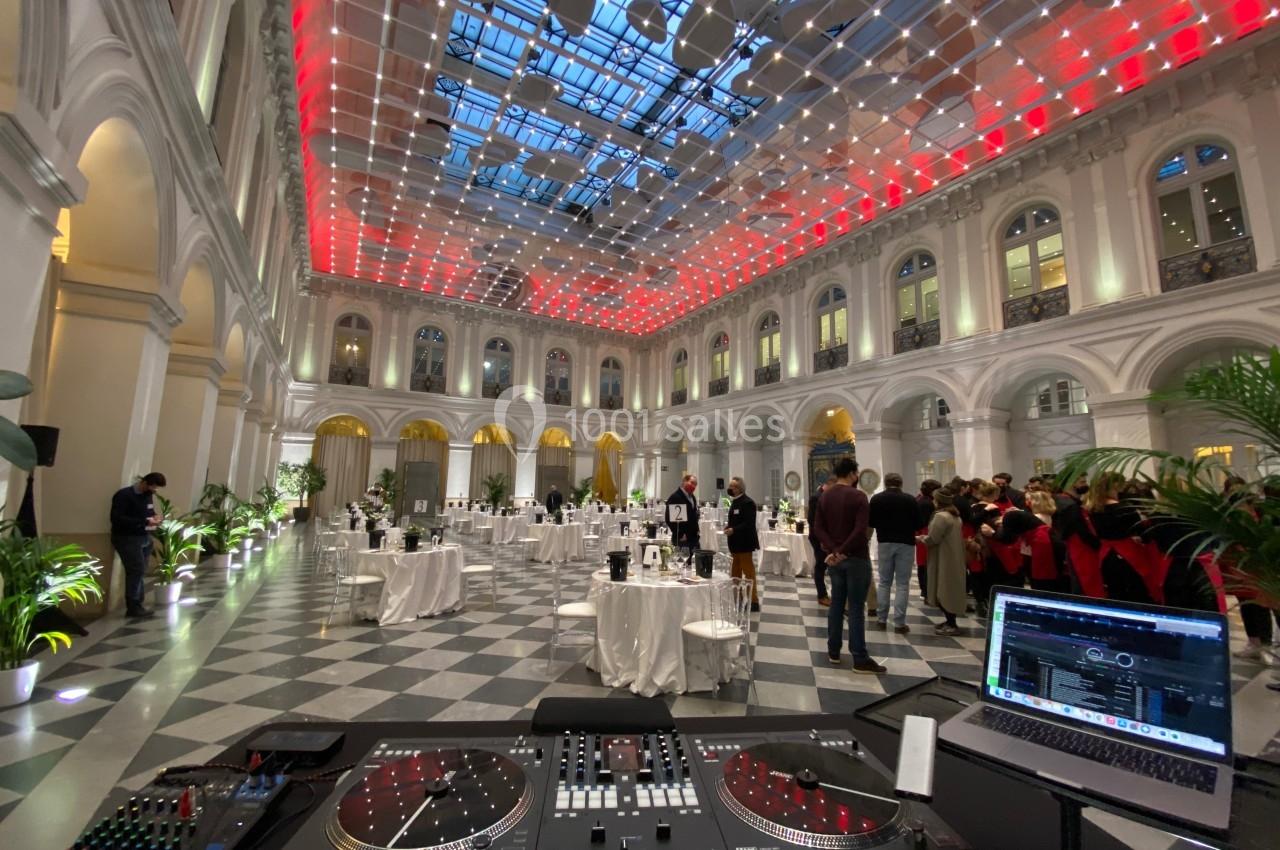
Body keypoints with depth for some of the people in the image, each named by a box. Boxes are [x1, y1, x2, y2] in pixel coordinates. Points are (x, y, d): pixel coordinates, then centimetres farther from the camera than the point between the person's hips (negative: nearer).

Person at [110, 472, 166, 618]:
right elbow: (116, 518, -19)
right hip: (127, 539, -7)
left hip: (145, 538, 7)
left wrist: (154, 518, 1)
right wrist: (144, 521, -24)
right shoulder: (124, 495, -12)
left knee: (140, 572, 8)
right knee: (137, 571, -11)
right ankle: (133, 607, -2)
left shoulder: (147, 495, 11)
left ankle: (137, 605, 14)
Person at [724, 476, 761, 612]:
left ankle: (753, 601, 5)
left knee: (748, 571, -2)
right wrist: (728, 525, 0)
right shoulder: (735, 501, 14)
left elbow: (749, 524, -23)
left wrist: (733, 530, -29)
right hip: (736, 543, 10)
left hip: (744, 543, -9)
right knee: (735, 572, 15)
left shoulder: (747, 502, -16)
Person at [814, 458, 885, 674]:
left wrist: (833, 550, -8)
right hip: (856, 557, -6)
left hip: (834, 558, 6)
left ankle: (833, 652, 19)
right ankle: (860, 659, 4)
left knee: (836, 604, 13)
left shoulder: (824, 497, 8)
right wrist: (843, 551, -14)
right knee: (856, 608, -2)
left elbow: (819, 528, 1)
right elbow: (860, 530, -21)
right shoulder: (858, 496, -11)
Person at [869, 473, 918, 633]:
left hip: (884, 542, 2)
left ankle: (881, 619, 16)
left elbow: (871, 522, 2)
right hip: (906, 543, -1)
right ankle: (899, 623, 3)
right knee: (902, 584, 3)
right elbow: (918, 523, -1)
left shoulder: (876, 499, -3)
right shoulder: (910, 499, -6)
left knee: (884, 582, 13)